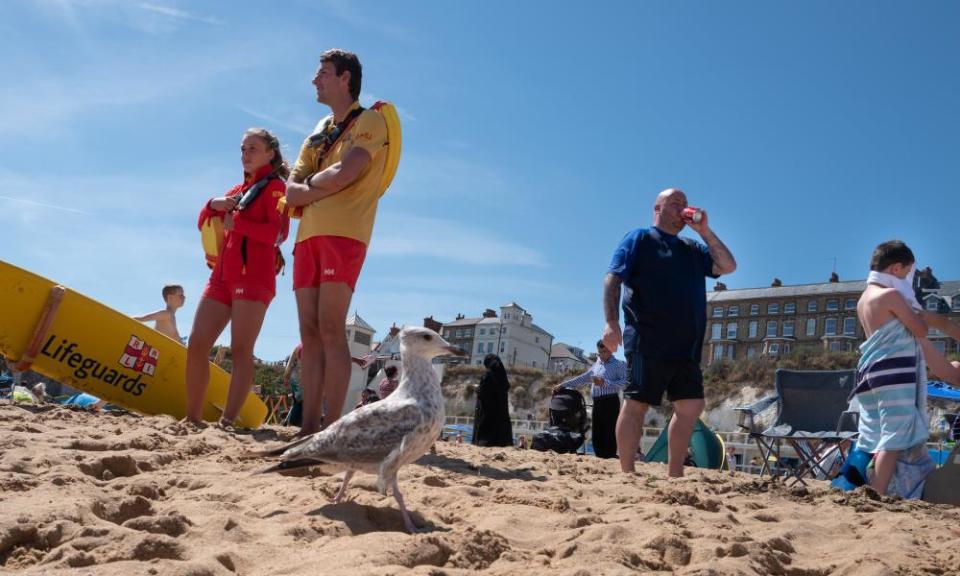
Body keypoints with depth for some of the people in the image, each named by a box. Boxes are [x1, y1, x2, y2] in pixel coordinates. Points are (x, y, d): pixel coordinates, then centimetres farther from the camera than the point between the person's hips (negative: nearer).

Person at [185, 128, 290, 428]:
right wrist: (213, 205, 4)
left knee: (240, 350, -11)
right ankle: (193, 418, 5)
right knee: (196, 344, 0)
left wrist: (235, 223, -10)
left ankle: (227, 422, -13)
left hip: (254, 277, -7)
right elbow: (203, 223, 25)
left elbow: (278, 232, -13)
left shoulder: (274, 186, 2)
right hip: (222, 275, 8)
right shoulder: (237, 190, 24)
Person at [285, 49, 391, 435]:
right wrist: (322, 187, -5)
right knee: (310, 334, 1)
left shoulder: (369, 121, 4)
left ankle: (333, 428, -13)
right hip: (308, 236, 7)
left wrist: (309, 185, 4)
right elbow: (291, 192, 15)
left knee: (330, 329, -14)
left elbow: (344, 174, -13)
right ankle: (309, 429, 1)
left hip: (343, 233, -7)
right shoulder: (320, 130, 25)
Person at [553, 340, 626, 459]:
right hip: (597, 403, 6)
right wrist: (563, 385, 19)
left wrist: (605, 383, -17)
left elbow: (624, 382, -9)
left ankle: (610, 457, -15)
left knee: (609, 432, -13)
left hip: (610, 401, -6)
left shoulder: (619, 364, 5)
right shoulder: (596, 366, 24)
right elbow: (582, 379, 24)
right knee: (597, 434, 2)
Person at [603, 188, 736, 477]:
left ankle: (674, 475, 13)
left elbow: (728, 266, 13)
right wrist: (611, 321, -18)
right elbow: (613, 278, -5)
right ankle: (627, 475, -1)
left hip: (687, 346, 7)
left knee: (691, 406, 5)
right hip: (648, 342, -7)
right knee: (636, 404, -6)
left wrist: (704, 230, 8)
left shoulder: (693, 248, 24)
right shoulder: (640, 238, 5)